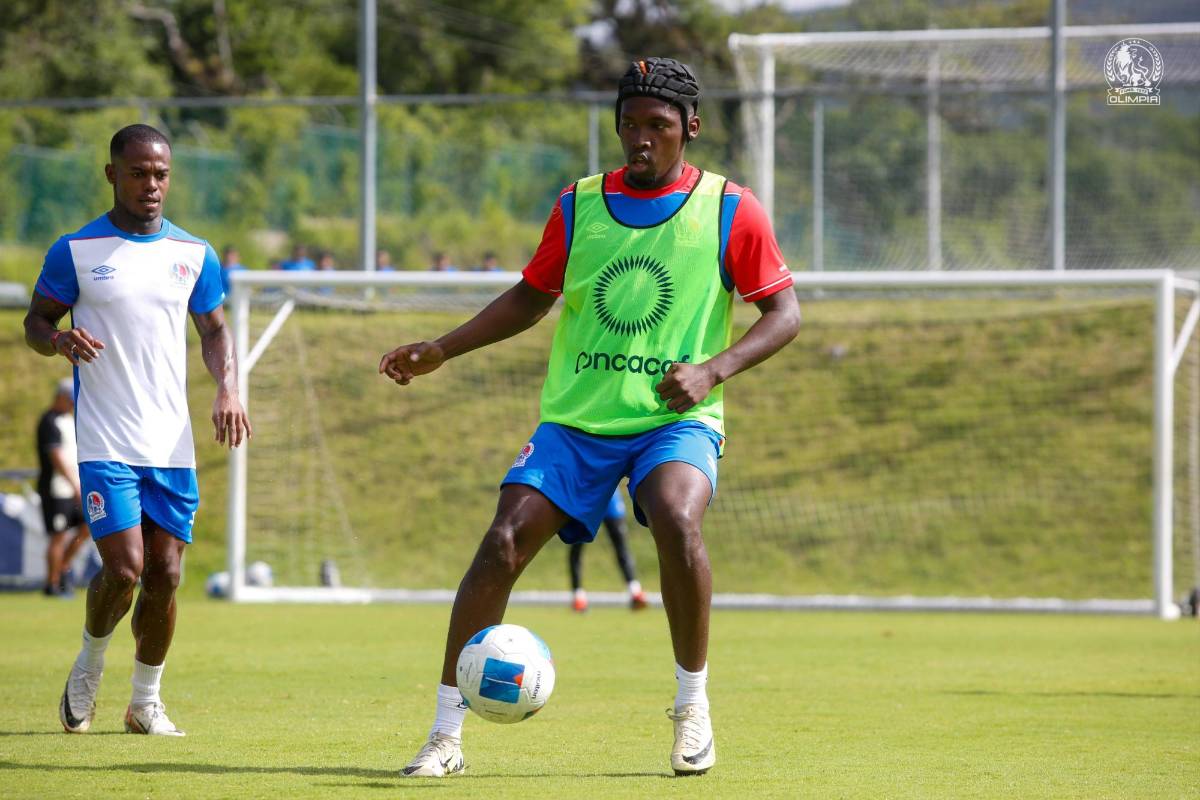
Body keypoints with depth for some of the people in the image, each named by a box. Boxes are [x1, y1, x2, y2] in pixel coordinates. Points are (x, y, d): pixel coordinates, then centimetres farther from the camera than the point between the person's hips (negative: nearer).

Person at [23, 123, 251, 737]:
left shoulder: (193, 255, 8)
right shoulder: (76, 251, -1)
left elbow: (214, 329, 18)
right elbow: (35, 321, 6)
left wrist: (227, 389, 0)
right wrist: (60, 340, -18)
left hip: (173, 444, 3)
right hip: (106, 443, -3)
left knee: (165, 575, 1)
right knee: (123, 570, -14)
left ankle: (146, 699, 17)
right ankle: (88, 668, 14)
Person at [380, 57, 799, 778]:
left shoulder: (730, 211, -2)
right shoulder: (578, 207, 7)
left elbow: (784, 312, -1)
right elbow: (532, 296, 19)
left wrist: (713, 369, -17)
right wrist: (442, 350, 9)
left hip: (677, 420, -3)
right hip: (576, 418, 3)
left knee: (676, 521, -33)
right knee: (503, 543, -13)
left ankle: (693, 705, -13)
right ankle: (446, 733, -5)